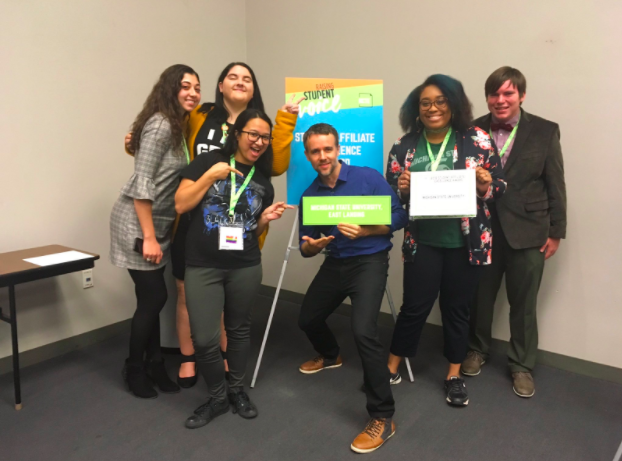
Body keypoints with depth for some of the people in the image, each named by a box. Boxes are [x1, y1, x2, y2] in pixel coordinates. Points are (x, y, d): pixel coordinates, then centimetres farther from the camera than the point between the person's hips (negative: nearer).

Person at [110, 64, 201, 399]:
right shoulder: (159, 125, -17)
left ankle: (154, 365, 26)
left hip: (157, 223, 8)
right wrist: (149, 237, -22)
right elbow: (142, 183, -21)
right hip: (137, 224, -8)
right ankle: (135, 370, 19)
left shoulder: (177, 126, 12)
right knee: (154, 297, -1)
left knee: (153, 297, 12)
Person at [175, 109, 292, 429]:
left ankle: (236, 389, 36)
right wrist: (210, 176, -14)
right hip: (202, 267, -3)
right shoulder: (208, 161, -2)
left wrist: (266, 218, -5)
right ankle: (217, 397, 20)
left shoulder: (263, 180, 9)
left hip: (246, 267, 3)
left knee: (239, 329, 14)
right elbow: (180, 205, -7)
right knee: (204, 339, -5)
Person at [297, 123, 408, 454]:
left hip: (369, 261, -6)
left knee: (363, 331, -25)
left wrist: (364, 231, -24)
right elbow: (306, 248, 6)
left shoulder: (368, 178, -11)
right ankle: (330, 355, 55)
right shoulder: (309, 195, 2)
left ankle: (382, 418, -10)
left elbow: (400, 216, -10)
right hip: (335, 263, 6)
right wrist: (310, 246, -19)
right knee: (307, 319, 18)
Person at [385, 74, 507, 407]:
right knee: (415, 306, 6)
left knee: (456, 307, 13)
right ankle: (392, 367, 27)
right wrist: (401, 190, -17)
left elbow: (499, 186, 2)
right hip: (421, 240, 0)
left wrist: (486, 187, -19)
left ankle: (454, 375, 31)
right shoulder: (404, 146, 0)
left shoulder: (477, 140, -2)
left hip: (465, 241, 0)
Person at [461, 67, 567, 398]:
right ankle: (477, 350, 38)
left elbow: (555, 186, 0)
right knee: (478, 297, 15)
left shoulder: (545, 131, -2)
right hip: (481, 230, 1)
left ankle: (522, 365, 29)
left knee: (523, 303, 10)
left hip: (527, 231, -1)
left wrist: (555, 231, -1)